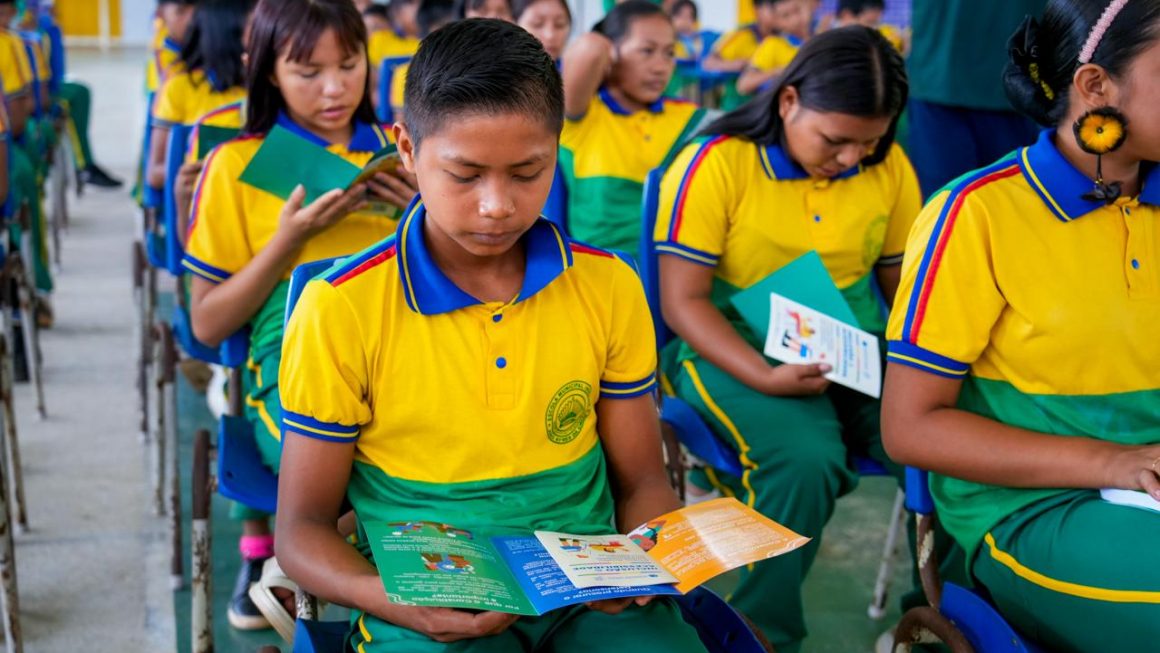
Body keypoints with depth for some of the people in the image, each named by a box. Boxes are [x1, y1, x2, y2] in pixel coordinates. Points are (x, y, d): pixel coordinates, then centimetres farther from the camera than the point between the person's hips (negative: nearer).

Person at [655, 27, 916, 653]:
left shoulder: (889, 168, 4)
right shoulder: (714, 163, -10)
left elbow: (902, 281, 13)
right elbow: (684, 300, -12)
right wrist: (765, 378, -25)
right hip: (735, 349, -4)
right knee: (804, 459, -34)